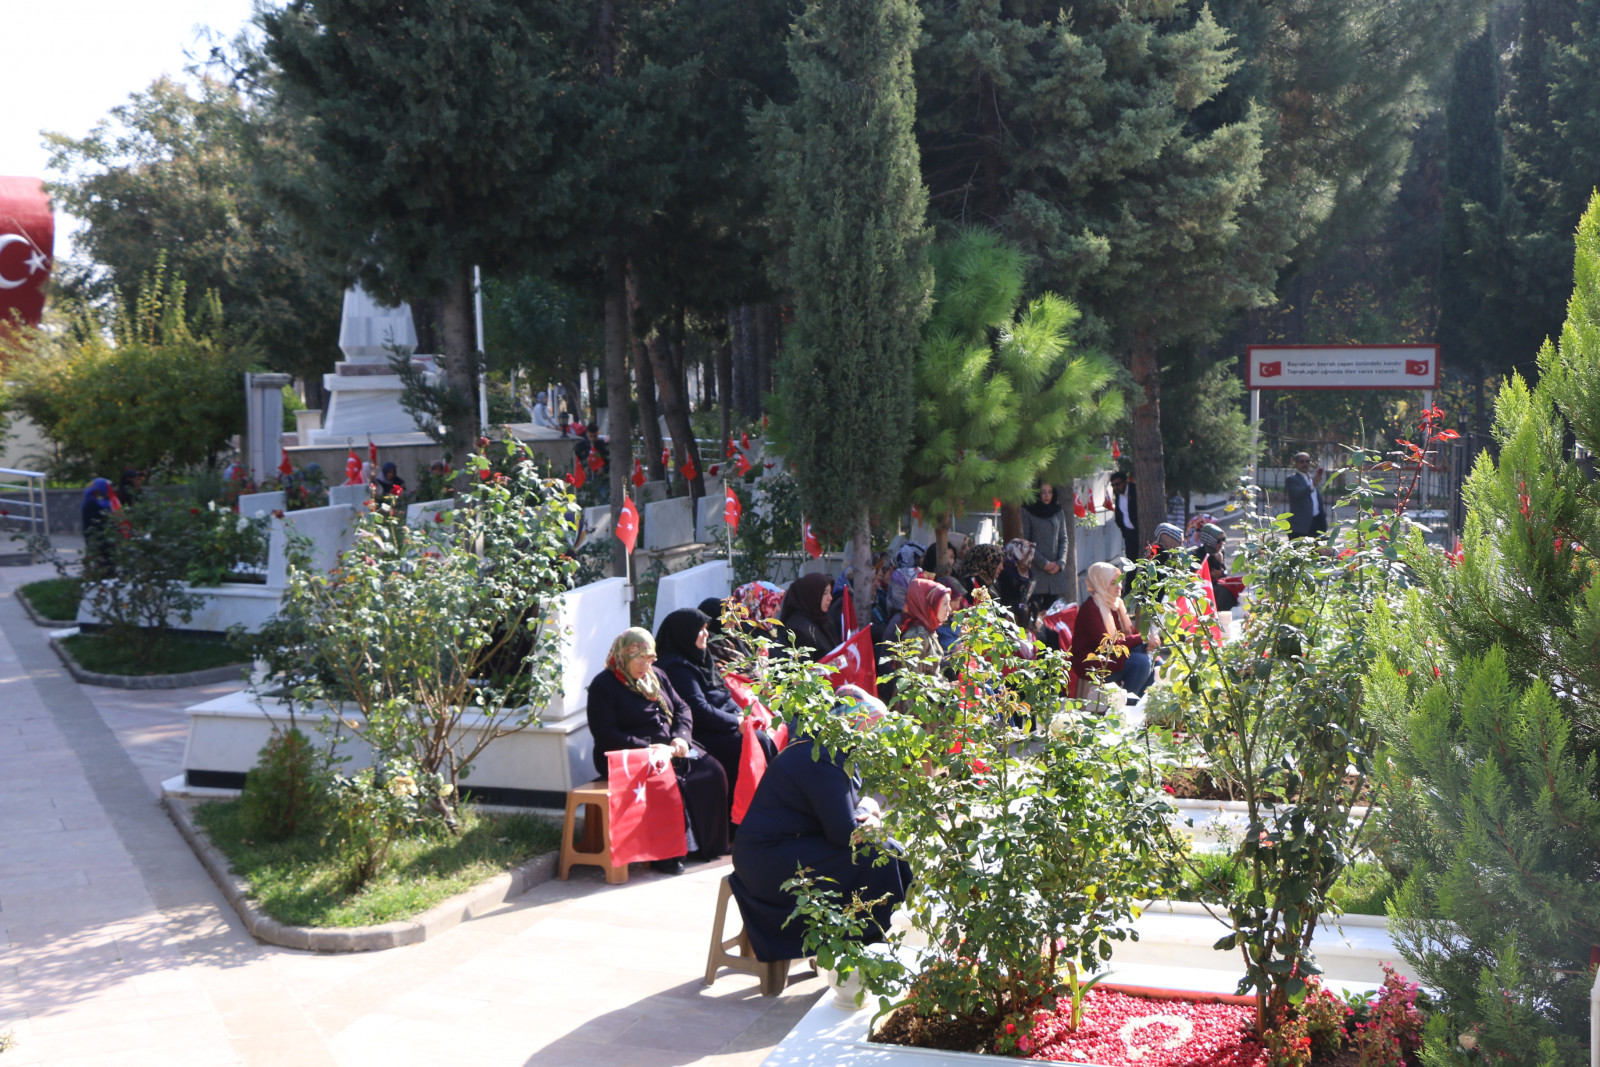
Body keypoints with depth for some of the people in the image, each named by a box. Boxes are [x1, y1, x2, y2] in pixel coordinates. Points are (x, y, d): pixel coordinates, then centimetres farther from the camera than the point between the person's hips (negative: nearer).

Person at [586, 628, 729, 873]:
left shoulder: (656, 676, 16)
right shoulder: (603, 685, -6)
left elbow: (682, 708, 18)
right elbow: (606, 736, -14)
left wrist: (681, 737, -4)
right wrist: (649, 748, -20)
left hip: (668, 748, 7)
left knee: (712, 772, -15)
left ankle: (708, 844, -5)